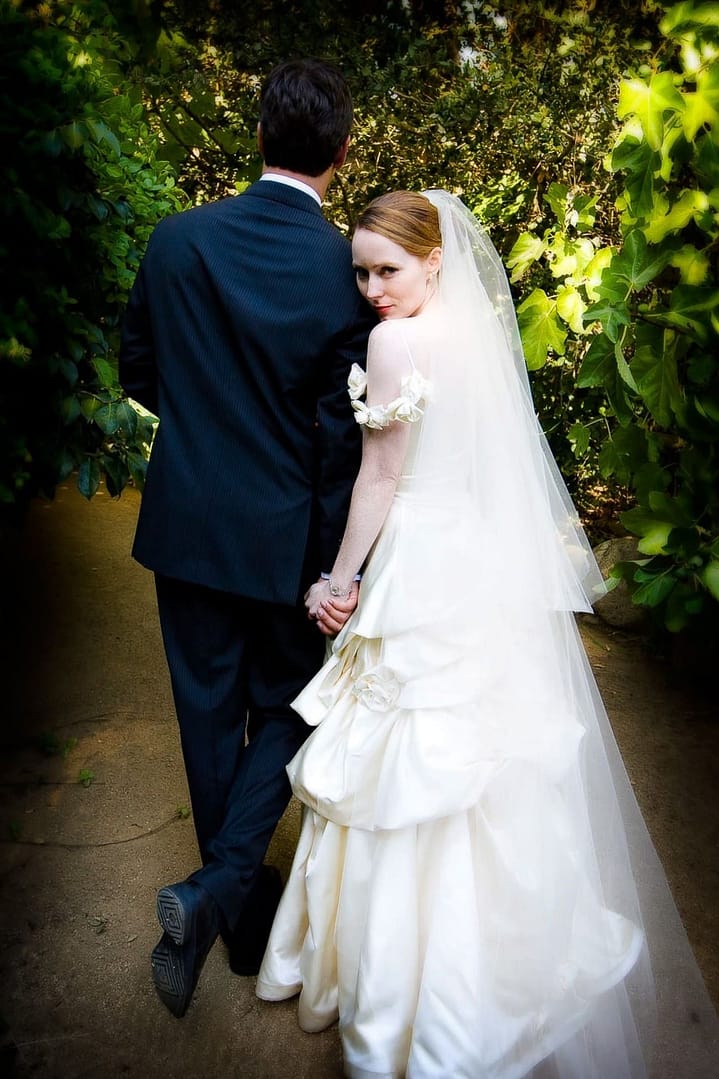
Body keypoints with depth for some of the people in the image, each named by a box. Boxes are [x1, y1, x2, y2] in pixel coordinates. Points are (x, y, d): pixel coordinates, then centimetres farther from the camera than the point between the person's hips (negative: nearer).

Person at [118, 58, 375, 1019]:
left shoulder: (176, 238, -5)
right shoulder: (348, 269, -13)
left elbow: (138, 372, 5)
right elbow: (344, 434, -12)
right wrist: (330, 568, -4)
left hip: (187, 521, 3)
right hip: (286, 535, -2)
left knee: (209, 714, 17)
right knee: (281, 710, 19)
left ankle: (233, 900, 35)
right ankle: (220, 887, 5)